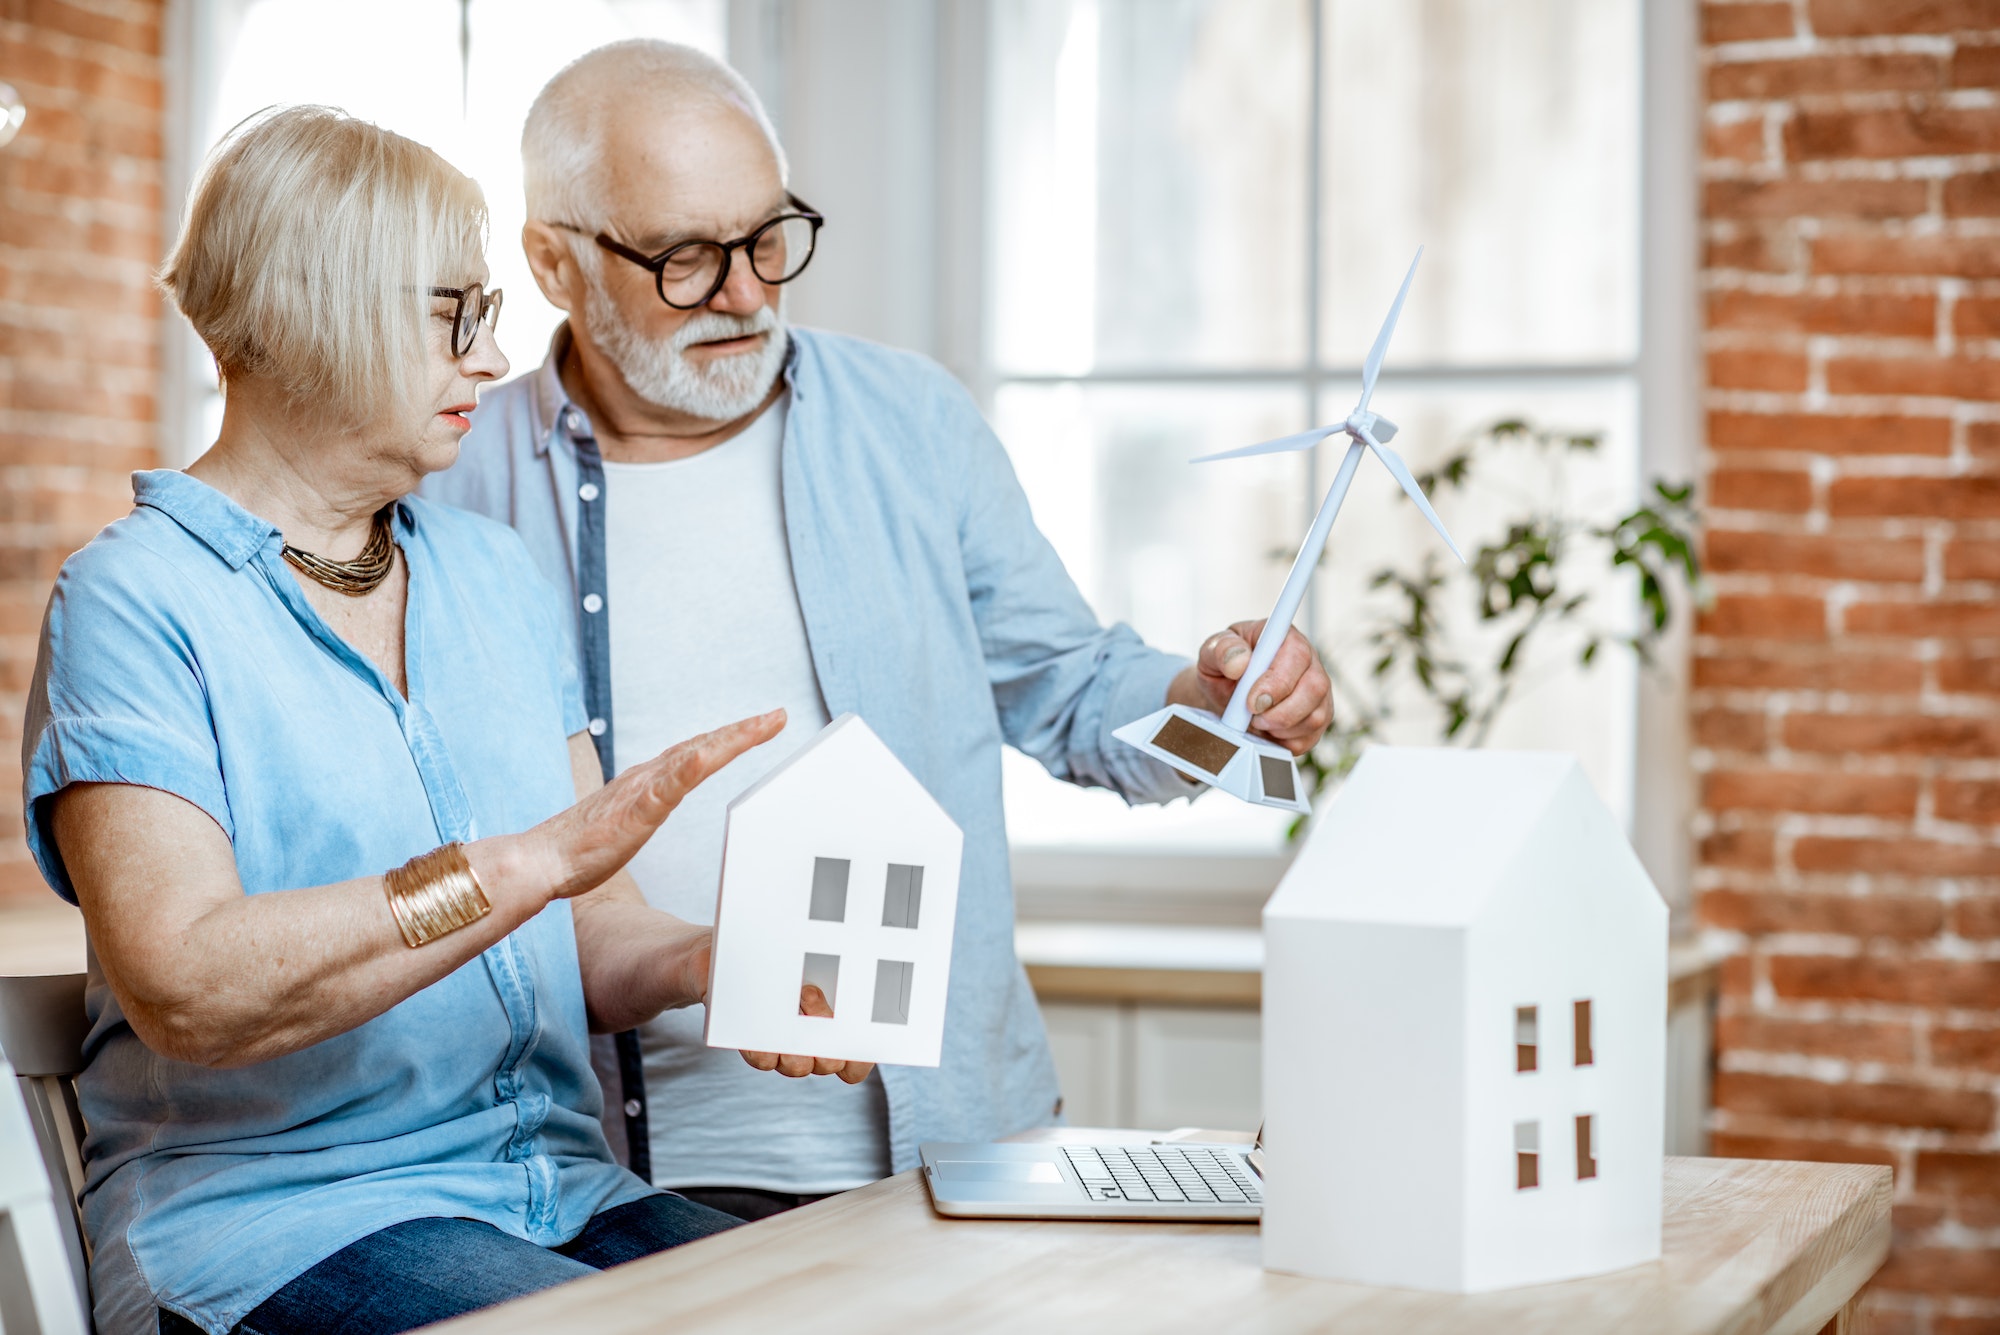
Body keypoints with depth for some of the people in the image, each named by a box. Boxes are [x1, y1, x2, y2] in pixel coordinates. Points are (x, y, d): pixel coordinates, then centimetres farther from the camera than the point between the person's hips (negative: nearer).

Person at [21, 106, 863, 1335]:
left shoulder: (497, 575, 15)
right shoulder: (137, 601, -6)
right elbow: (182, 987, -20)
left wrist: (708, 964, -9)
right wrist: (530, 862, -25)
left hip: (561, 1188, 6)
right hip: (271, 1220, -6)